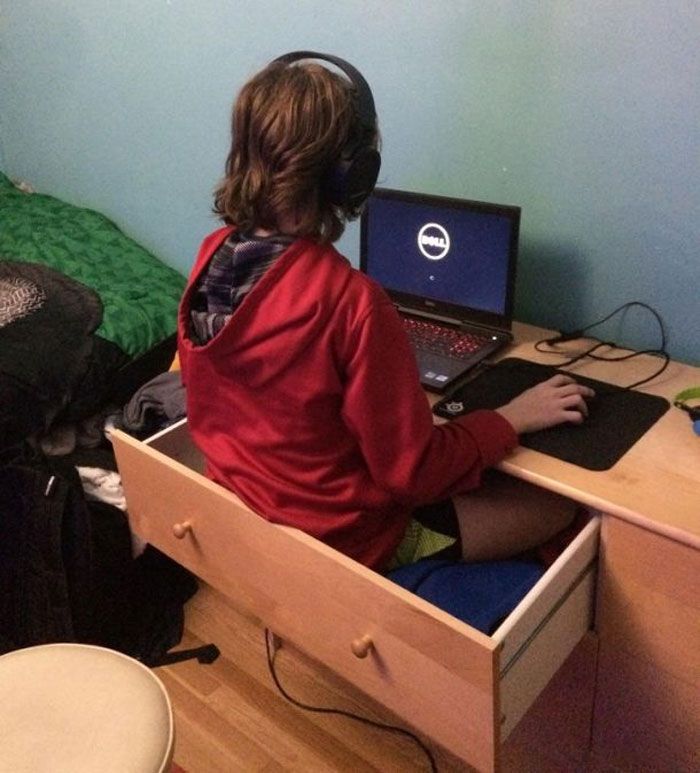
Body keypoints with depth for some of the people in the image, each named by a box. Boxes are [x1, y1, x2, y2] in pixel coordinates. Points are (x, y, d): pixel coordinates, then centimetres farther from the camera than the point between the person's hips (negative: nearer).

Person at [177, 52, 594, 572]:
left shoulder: (212, 255, -9)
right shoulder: (350, 299, -31)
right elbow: (412, 472, -23)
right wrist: (514, 418, -9)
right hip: (339, 541, -7)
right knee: (555, 505, 7)